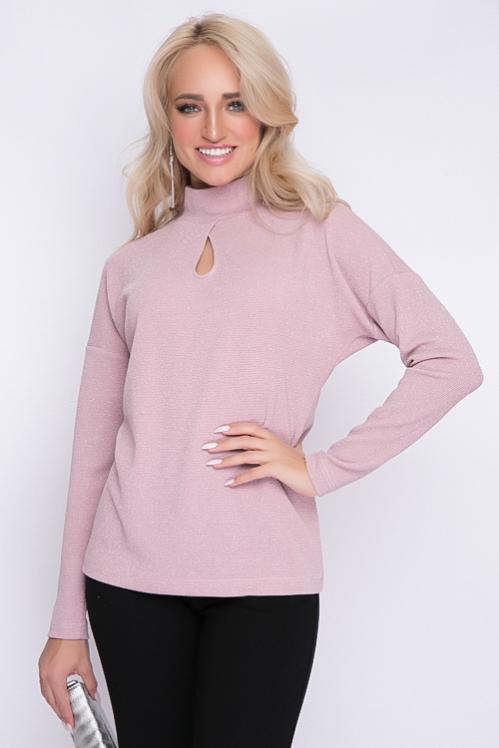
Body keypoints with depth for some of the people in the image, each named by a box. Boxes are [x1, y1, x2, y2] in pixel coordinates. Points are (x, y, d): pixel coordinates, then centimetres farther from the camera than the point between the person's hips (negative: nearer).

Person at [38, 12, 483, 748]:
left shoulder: (321, 231, 4)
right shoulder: (130, 266, 10)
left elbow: (451, 361, -3)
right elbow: (94, 446, 9)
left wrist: (322, 468, -9)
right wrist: (68, 622, 8)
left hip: (264, 582, -2)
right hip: (131, 579, 3)